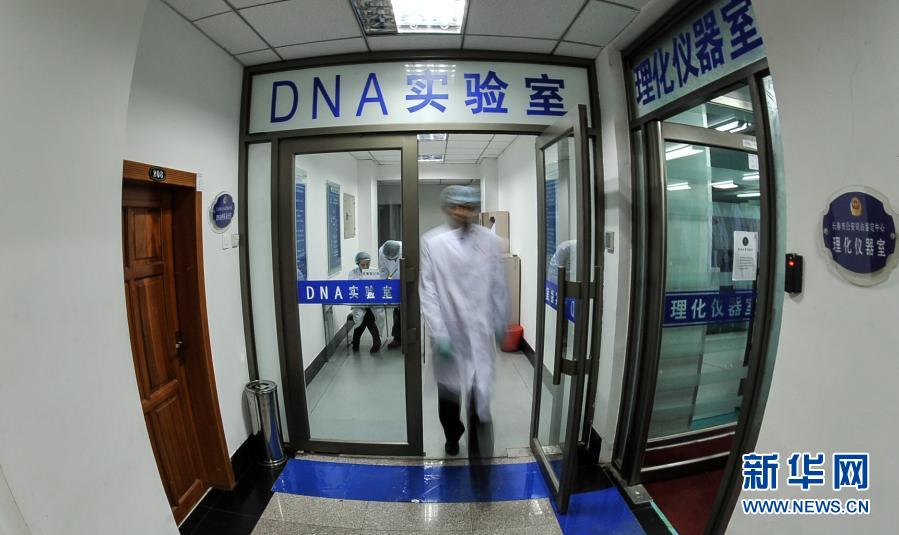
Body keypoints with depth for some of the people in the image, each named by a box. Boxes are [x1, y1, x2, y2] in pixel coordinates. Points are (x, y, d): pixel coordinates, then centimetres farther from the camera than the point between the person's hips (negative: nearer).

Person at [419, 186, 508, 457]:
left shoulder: (490, 240, -2)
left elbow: (498, 285, 5)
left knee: (480, 395, -1)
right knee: (448, 390, 19)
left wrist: (500, 323, 12)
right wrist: (438, 333, -13)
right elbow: (428, 290, -9)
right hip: (449, 332, 0)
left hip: (481, 333, 0)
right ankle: (452, 435, 47)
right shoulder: (431, 242, -8)